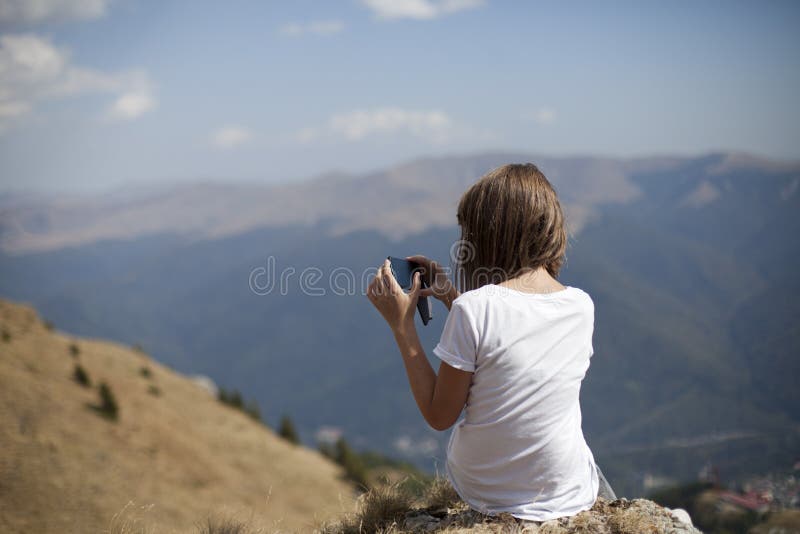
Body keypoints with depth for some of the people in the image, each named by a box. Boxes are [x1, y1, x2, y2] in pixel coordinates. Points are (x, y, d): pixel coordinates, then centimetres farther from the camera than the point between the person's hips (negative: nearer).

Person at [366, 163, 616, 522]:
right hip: (570, 497, 3)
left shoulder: (473, 308, -23)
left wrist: (402, 325, -9)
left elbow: (439, 416, -13)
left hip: (485, 494, -3)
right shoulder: (581, 306, -8)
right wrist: (451, 297, 10)